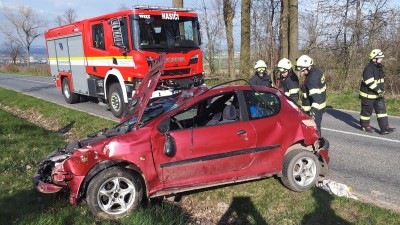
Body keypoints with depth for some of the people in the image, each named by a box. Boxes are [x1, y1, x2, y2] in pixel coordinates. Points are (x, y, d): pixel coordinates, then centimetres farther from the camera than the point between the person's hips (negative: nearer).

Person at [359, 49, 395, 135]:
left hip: (378, 94, 9)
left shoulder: (379, 68, 9)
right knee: (367, 111, 6)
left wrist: (382, 90, 12)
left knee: (381, 109, 4)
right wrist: (379, 91, -24)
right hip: (368, 95, -9)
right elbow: (370, 83, -28)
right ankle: (364, 125, 24)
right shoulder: (368, 69, -22)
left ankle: (384, 128, 4)